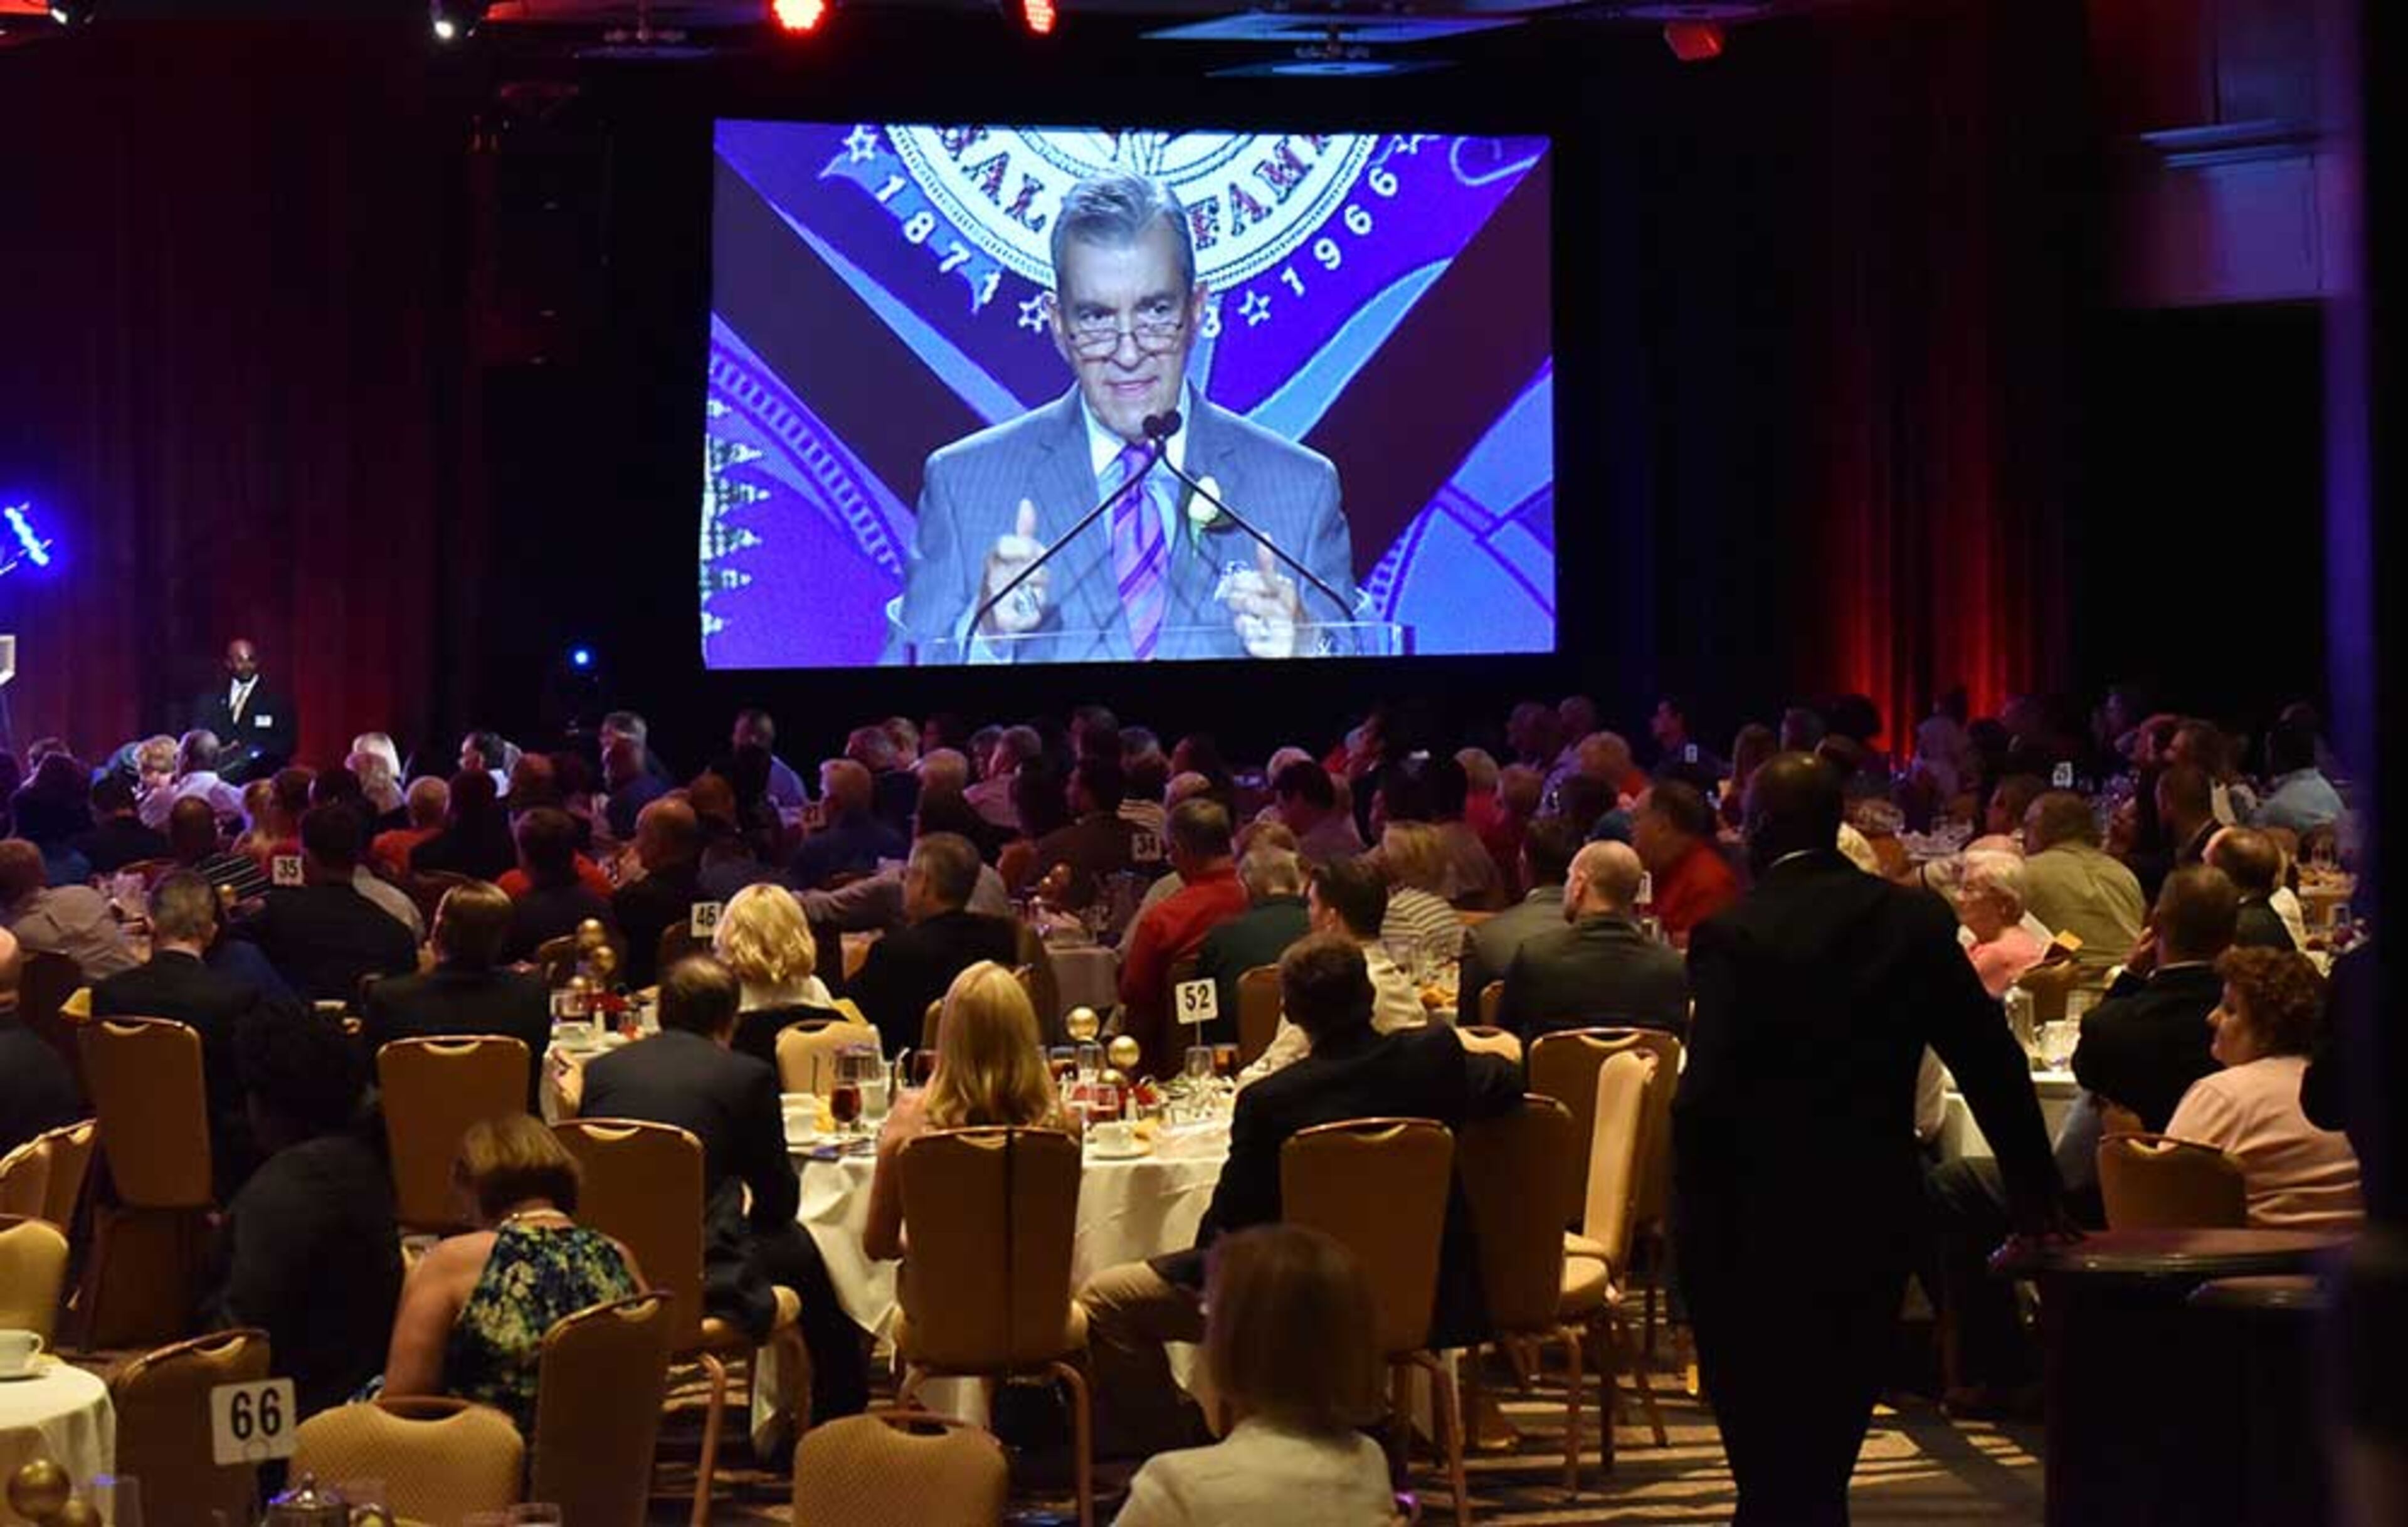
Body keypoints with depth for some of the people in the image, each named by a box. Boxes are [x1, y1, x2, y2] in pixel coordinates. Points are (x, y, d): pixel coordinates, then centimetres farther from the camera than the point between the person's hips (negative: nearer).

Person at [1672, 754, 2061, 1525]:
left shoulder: (1733, 934, -12)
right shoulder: (1915, 919, 1)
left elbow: (1705, 1098, -18)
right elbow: (1991, 1062, 3)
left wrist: (1694, 1222, -7)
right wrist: (2035, 1193, 12)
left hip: (1756, 1229, -4)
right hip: (1877, 1220, 5)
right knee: (1826, 1456, 18)